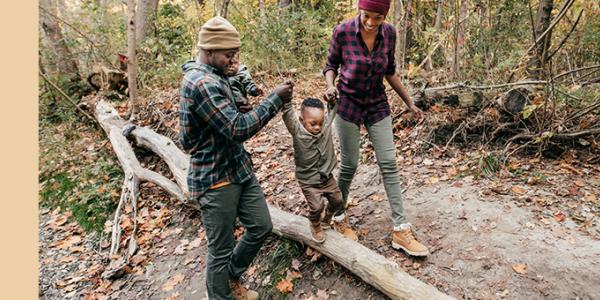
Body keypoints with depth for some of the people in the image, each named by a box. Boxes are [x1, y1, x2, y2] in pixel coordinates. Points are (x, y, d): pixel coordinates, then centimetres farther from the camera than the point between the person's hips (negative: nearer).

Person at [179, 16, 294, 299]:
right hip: (216, 179, -10)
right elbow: (238, 128, -27)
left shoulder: (213, 76, 11)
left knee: (261, 226, 16)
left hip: (239, 169, 10)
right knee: (221, 249, 5)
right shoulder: (201, 83, -22)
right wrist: (276, 98, -20)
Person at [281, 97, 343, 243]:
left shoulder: (326, 125, -12)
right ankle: (315, 226, 30)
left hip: (327, 177, 4)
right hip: (308, 181, -4)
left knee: (337, 200, 15)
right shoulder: (297, 130, -22)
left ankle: (327, 219, 48)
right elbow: (287, 110, -33)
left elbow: (333, 108, -5)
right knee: (316, 206, -6)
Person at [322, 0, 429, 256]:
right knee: (349, 165, 2)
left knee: (389, 164, -1)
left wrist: (410, 103, 10)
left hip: (378, 105, 3)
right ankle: (338, 215, 27)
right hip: (348, 104, -3)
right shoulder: (342, 31, -15)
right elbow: (331, 65, -1)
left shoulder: (389, 33, -6)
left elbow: (390, 71, 8)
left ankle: (401, 230, 6)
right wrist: (330, 86, -22)